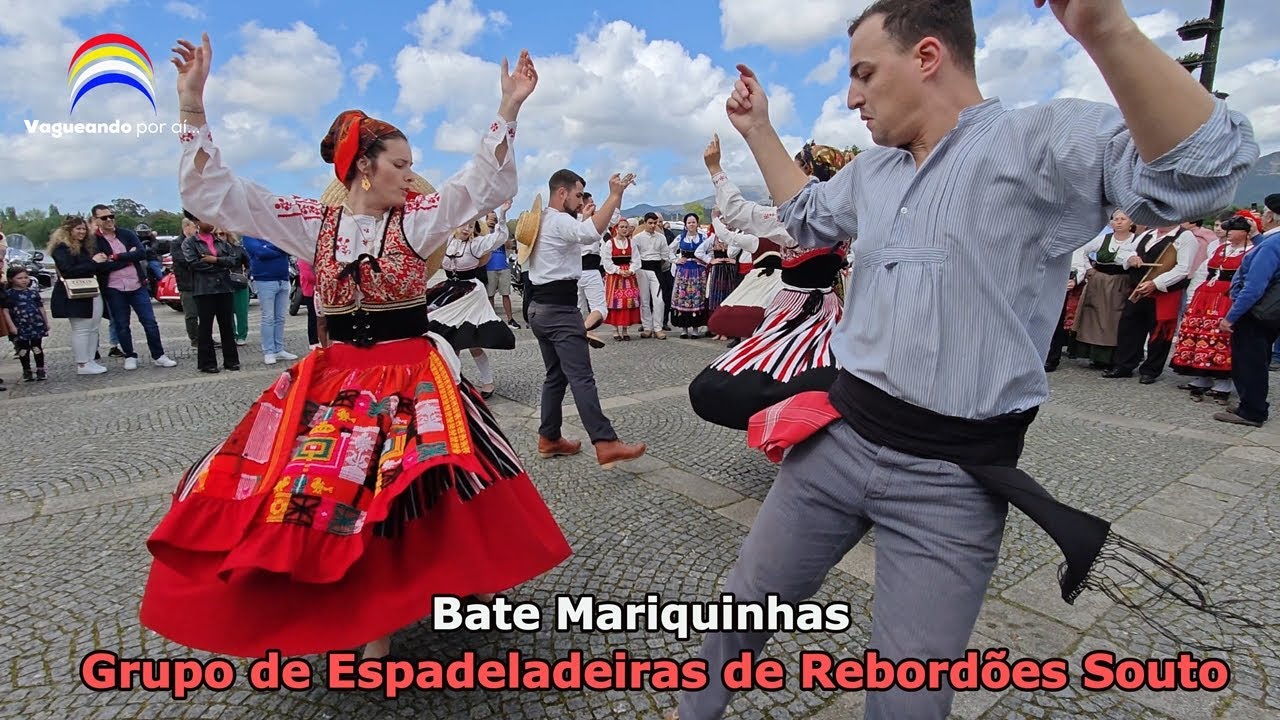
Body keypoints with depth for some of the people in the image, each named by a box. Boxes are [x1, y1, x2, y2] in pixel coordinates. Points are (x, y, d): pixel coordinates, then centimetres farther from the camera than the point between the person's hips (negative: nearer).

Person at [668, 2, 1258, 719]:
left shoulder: (1045, 143, -9)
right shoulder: (872, 171, 13)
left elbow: (1201, 170, -26)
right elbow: (808, 217, 31)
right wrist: (760, 129, 29)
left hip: (953, 476, -5)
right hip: (838, 437, 6)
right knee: (747, 601, 18)